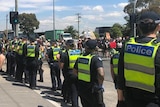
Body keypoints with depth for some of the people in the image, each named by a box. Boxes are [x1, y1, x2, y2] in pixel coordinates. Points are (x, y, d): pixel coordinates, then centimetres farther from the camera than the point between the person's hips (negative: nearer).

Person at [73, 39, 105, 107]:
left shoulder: (79, 58, 1)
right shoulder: (96, 59, -18)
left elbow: (74, 72, 13)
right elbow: (101, 74, -31)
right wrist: (100, 84, -15)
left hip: (81, 88, 6)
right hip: (92, 89, -6)